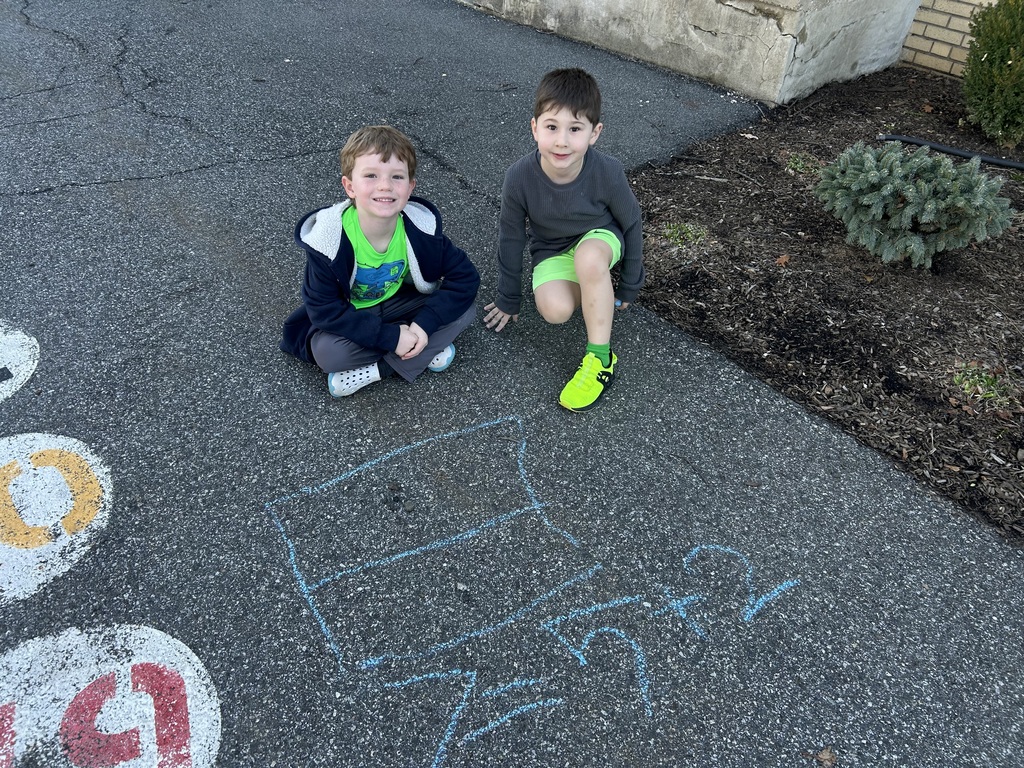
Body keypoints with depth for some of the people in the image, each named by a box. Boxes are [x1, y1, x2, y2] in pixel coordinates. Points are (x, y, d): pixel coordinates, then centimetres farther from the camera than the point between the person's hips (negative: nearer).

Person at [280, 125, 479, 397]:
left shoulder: (421, 227, -22)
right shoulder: (328, 240, -29)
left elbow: (465, 277, -16)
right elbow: (323, 310, -26)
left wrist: (425, 323, -28)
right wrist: (390, 337, -31)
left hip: (398, 302, 3)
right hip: (348, 314, -2)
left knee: (465, 309, -18)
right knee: (328, 352, -33)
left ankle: (376, 369, -16)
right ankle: (425, 352, -13)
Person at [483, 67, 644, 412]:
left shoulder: (607, 172, -27)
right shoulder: (519, 178, -25)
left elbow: (631, 223, -8)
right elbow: (511, 239, -9)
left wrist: (629, 286, 0)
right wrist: (509, 299, 2)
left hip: (600, 239, -1)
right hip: (552, 251, 1)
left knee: (588, 257, -38)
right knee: (555, 309, -30)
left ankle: (600, 358, -24)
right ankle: (592, 285, 6)